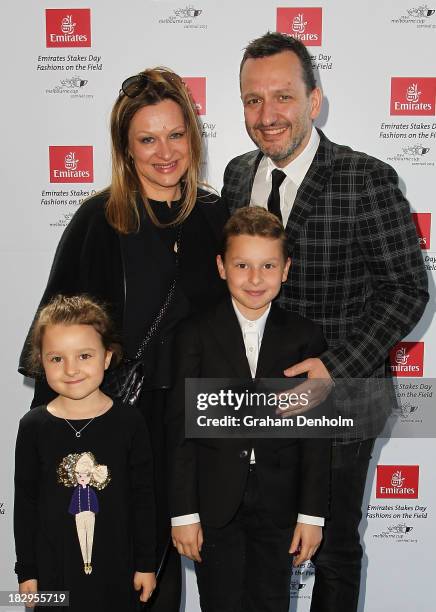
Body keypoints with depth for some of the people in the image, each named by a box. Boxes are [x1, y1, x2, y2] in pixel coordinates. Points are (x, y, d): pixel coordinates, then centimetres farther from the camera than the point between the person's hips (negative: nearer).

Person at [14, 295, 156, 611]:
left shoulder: (129, 423, -8)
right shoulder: (33, 427, -6)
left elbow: (143, 498, -2)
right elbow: (25, 503, 0)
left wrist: (146, 564, 1)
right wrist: (26, 570, 2)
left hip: (116, 568, 0)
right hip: (54, 571, 1)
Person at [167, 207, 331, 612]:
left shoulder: (305, 338, -1)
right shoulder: (197, 334, -4)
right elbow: (180, 427, -5)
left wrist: (312, 513, -1)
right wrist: (183, 512, -7)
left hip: (279, 507, 1)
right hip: (214, 506, -1)